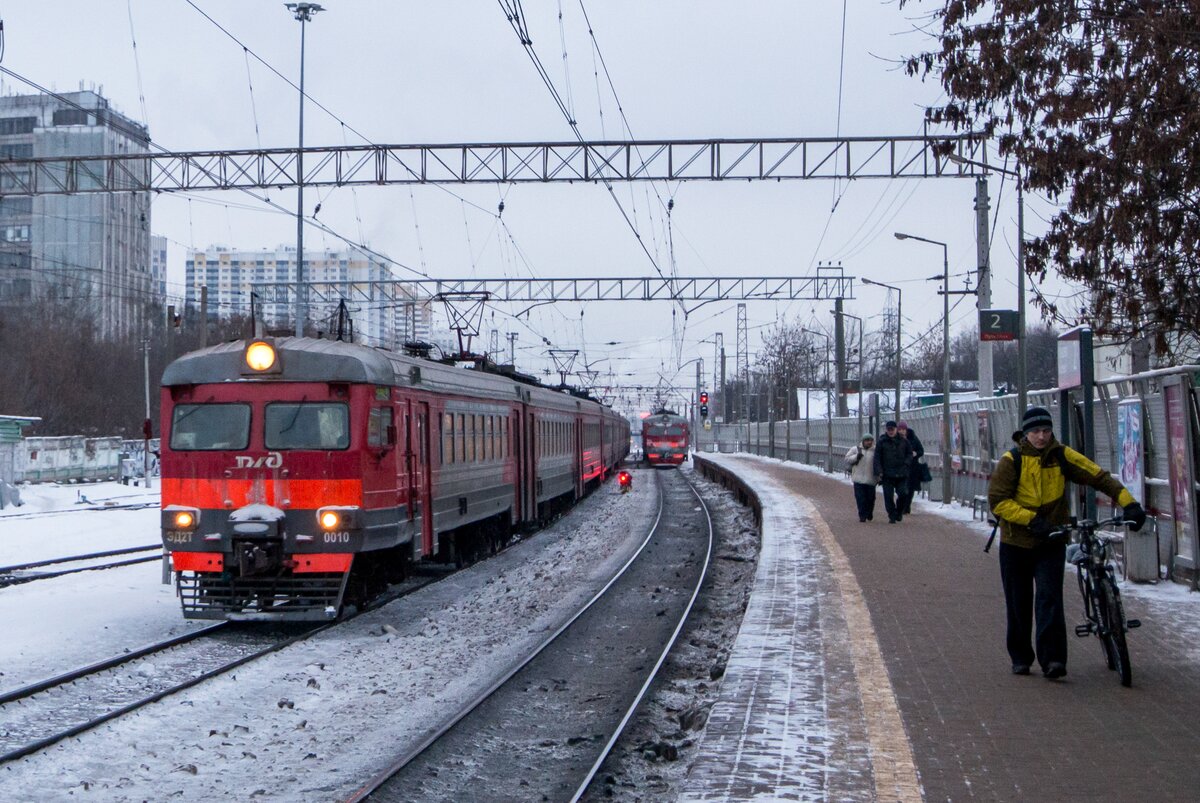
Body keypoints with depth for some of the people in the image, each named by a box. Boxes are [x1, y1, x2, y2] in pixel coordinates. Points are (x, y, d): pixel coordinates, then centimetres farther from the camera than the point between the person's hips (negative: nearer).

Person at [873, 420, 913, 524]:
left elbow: (910, 454, 14)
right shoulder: (882, 442, 2)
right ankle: (892, 516, 8)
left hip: (902, 474, 1)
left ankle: (899, 512, 20)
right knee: (888, 496, -1)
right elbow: (877, 458, 1)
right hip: (887, 474, -1)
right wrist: (879, 471, -9)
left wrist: (906, 463, -4)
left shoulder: (903, 441, 7)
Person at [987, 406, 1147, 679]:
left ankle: (1052, 659, -16)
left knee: (1049, 598, -14)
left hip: (1051, 543, 1)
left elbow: (1098, 476, -5)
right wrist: (1032, 519, -21)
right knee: (1018, 605, 7)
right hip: (1016, 543, 0)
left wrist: (1129, 503, -15)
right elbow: (997, 500, -12)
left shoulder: (1061, 456, -2)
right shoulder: (1011, 461, -8)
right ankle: (1020, 658, 23)